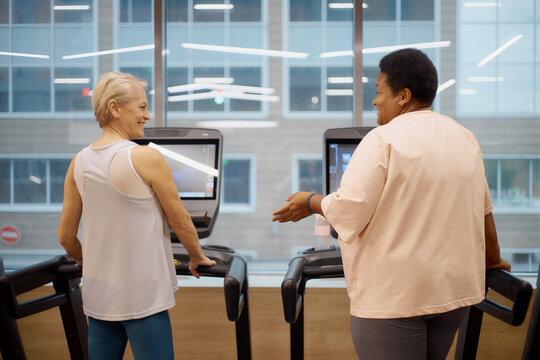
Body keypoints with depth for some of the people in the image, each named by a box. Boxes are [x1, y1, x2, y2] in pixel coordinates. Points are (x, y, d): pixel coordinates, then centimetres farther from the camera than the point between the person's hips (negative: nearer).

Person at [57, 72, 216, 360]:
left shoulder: (78, 163, 3)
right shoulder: (147, 158, -13)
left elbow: (66, 236, 9)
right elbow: (180, 221, -4)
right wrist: (197, 257, 14)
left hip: (98, 295, 6)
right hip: (143, 297, -6)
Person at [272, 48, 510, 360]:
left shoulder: (383, 139, -13)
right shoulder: (465, 138, 9)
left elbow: (348, 210, -18)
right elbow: (483, 210, 14)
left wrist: (311, 203, 1)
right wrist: (492, 260, 27)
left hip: (395, 296, -7)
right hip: (455, 288, 7)